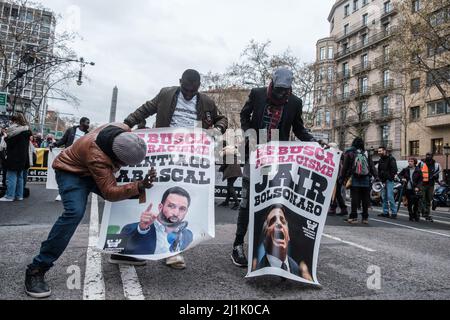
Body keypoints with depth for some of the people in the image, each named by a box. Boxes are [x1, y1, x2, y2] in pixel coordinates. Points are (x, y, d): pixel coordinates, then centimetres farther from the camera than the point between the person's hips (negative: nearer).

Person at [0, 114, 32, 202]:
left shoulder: (15, 130, -15)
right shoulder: (27, 131, 9)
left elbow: (9, 143, -15)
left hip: (14, 157, -8)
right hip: (23, 158, 8)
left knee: (11, 177, -2)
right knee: (20, 177, 13)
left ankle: (10, 196, 2)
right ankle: (19, 195, 18)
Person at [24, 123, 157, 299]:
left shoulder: (124, 130, -24)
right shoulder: (97, 157, -43)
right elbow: (110, 192, -40)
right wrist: (139, 186, -51)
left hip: (98, 171, 8)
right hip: (71, 170, -8)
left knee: (131, 200, 2)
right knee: (75, 212, -32)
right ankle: (36, 269, -19)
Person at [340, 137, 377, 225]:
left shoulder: (350, 153, -1)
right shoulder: (367, 154, 6)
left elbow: (345, 167, -1)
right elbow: (372, 167, 4)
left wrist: (341, 178, 4)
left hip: (354, 180, -2)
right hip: (366, 181, 2)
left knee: (355, 199, 0)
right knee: (365, 199, 7)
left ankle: (353, 217, -1)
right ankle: (365, 218, 12)